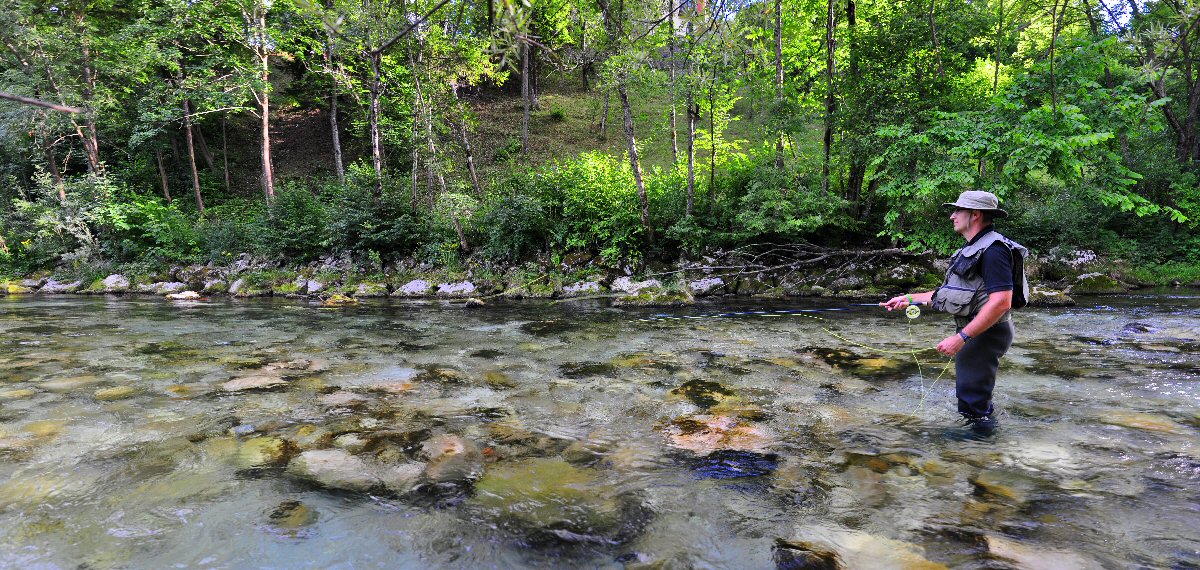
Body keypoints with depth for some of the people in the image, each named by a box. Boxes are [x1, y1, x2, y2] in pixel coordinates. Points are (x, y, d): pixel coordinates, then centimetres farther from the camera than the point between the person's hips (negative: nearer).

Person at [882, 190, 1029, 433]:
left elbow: (1000, 302, -27)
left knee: (972, 402, -5)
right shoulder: (973, 249, 16)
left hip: (985, 334, -11)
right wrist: (909, 299, 14)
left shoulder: (993, 249, -19)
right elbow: (950, 293, 20)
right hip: (973, 333, 11)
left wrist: (961, 337, -28)